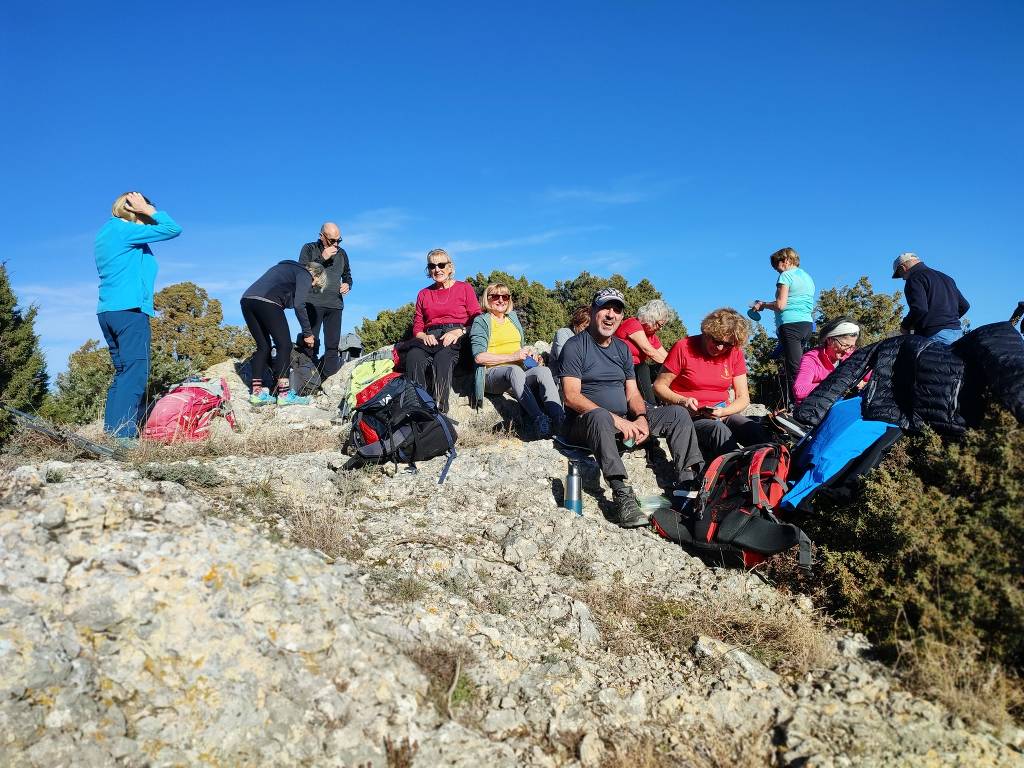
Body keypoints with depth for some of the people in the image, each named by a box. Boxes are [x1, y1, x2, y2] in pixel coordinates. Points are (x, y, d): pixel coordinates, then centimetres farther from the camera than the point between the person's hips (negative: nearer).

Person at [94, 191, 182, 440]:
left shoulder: (104, 233, 21)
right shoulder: (123, 230, -6)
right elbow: (173, 229, -9)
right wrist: (149, 209, 2)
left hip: (107, 311, 9)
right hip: (129, 310, -9)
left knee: (123, 373, 11)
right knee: (135, 371, -11)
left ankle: (111, 431, 8)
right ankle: (122, 434, -17)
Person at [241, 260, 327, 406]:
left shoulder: (286, 267, 34)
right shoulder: (305, 275, 9)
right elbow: (299, 305, -3)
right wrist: (307, 333, 2)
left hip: (247, 298, 8)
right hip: (267, 301, -8)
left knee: (263, 346, 13)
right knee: (284, 345, -2)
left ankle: (257, 392, 9)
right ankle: (284, 394, -7)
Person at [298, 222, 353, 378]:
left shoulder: (341, 253, 14)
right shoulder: (309, 249, 4)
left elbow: (347, 275, 27)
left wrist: (347, 285, 3)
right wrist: (322, 258, -14)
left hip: (335, 304, 4)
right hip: (313, 303, -4)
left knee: (333, 344, 2)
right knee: (311, 341, -8)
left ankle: (330, 376, 6)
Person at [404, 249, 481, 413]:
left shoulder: (465, 288, 15)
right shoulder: (424, 294, 26)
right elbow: (417, 326, 22)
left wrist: (458, 332, -11)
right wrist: (423, 336, -2)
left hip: (457, 338, -3)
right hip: (430, 338, 3)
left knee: (443, 357, -39)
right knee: (413, 357, -33)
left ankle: (440, 410, -46)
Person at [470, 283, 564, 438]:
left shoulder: (513, 317, 24)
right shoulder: (481, 321, 7)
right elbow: (479, 357, -6)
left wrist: (529, 353, 9)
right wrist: (513, 357, -10)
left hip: (521, 370, 5)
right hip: (493, 374, -5)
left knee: (543, 370, -30)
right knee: (515, 370, -40)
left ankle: (560, 418, -49)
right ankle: (538, 419, -55)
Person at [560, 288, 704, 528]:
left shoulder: (622, 348, 16)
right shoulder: (575, 346, -6)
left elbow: (632, 393, 13)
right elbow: (572, 397, -17)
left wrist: (641, 417, -11)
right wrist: (616, 420, -24)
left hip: (625, 420, 7)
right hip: (584, 423, -7)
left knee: (678, 414, -3)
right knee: (600, 416, -41)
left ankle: (687, 482, -15)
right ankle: (622, 496, -48)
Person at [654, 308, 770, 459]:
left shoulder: (735, 353, 7)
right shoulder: (683, 347, -4)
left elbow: (743, 398, 6)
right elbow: (659, 386, -1)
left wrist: (723, 412, -15)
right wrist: (682, 401, -20)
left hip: (723, 415, 4)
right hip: (690, 415, -4)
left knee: (757, 431, -28)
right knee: (720, 430, -37)